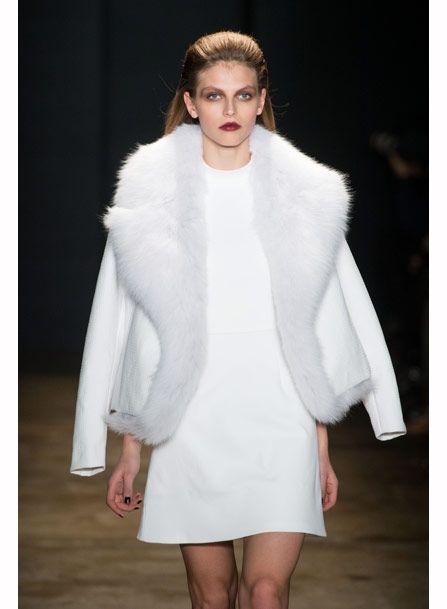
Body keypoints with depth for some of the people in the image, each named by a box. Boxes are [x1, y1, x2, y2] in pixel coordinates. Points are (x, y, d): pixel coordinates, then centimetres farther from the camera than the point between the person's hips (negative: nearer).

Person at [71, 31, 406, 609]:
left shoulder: (305, 196, 3)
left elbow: (323, 322, 5)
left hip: (280, 418, 0)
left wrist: (322, 446, 4)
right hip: (191, 422, 0)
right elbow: (128, 326, 2)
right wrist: (129, 449, 1)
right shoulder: (152, 193, 0)